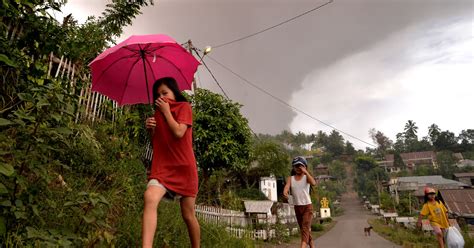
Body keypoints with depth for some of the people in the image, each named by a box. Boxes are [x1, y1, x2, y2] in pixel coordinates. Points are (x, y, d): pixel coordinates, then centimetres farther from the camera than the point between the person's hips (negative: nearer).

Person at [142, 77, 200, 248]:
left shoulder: (184, 106, 1)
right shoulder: (159, 112, 17)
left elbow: (179, 132, -16)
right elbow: (155, 142, 17)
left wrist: (166, 111, -5)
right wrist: (151, 129, -2)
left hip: (184, 167, -4)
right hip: (162, 166, 4)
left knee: (188, 215, 5)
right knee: (150, 197, -27)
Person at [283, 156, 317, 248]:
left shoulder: (306, 177, -6)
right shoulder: (290, 179, 0)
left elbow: (313, 183, -27)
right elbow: (286, 187, -17)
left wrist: (306, 172, -27)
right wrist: (285, 192, -39)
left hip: (307, 206, -4)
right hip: (297, 207, 4)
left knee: (305, 228, -14)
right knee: (303, 229, 16)